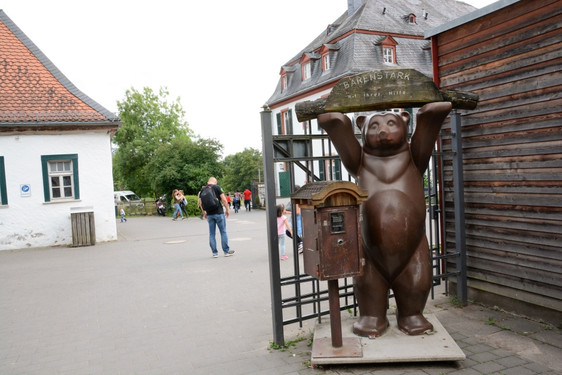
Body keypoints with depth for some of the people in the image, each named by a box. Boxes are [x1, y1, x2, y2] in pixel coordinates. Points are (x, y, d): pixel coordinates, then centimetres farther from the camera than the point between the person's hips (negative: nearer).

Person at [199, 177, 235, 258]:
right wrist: (227, 210, 1)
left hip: (209, 214, 4)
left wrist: (204, 213, 18)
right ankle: (226, 251, 12)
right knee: (223, 232, 6)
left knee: (212, 233, 9)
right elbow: (224, 200, -9)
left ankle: (214, 253, 12)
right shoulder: (217, 187, -4)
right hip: (219, 213, -4)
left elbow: (199, 202, 9)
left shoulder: (202, 190, 8)